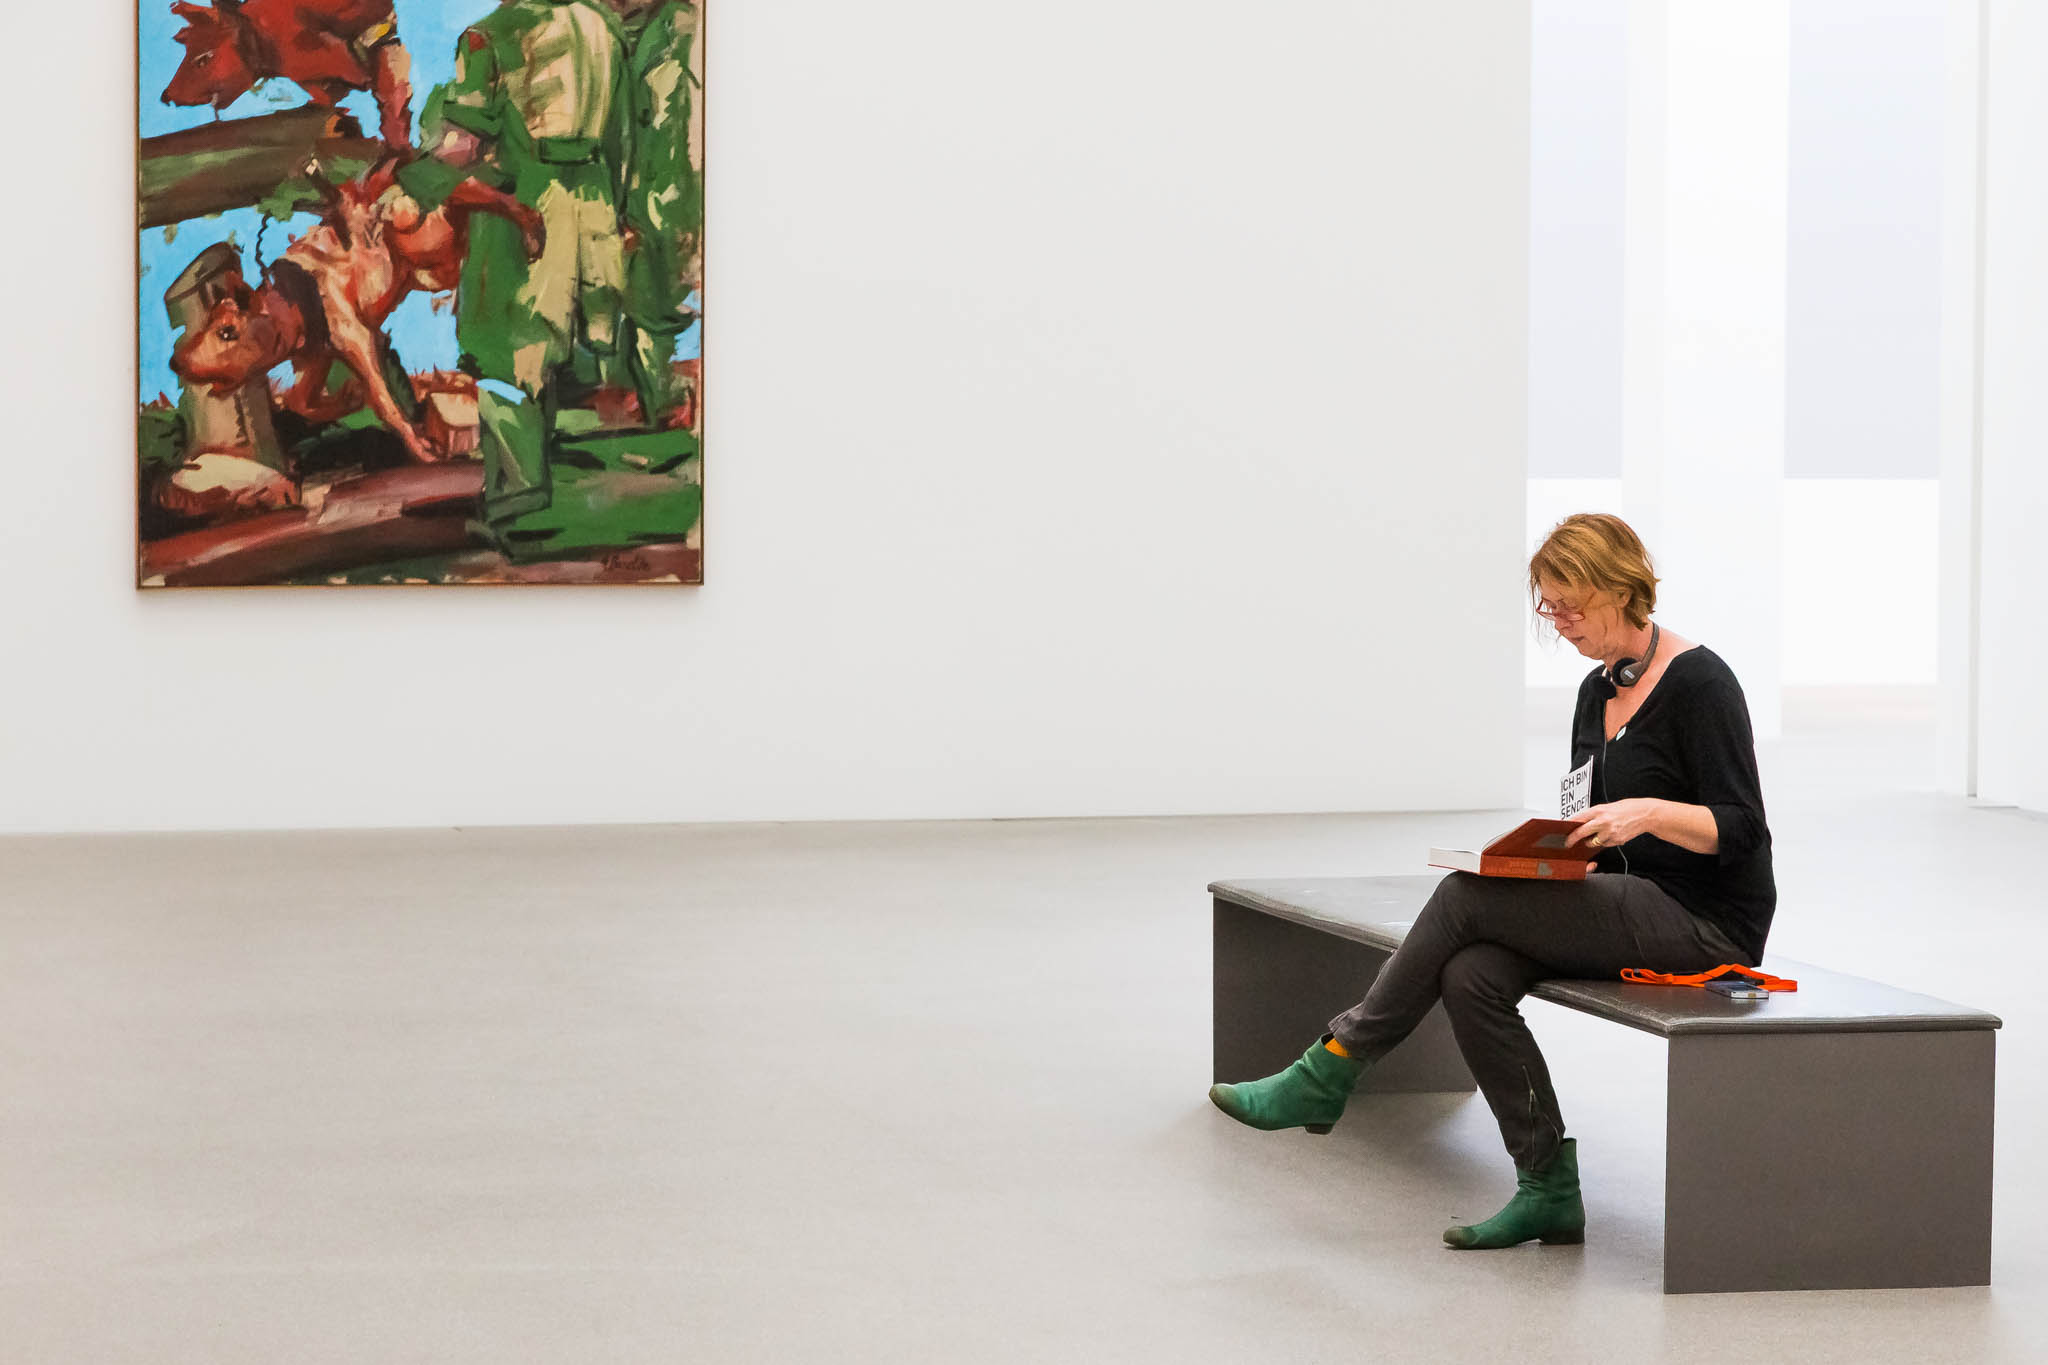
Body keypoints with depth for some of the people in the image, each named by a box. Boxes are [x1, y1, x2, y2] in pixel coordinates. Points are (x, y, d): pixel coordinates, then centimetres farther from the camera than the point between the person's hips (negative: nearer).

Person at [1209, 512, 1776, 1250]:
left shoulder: (1698, 682, -12)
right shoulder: (1597, 691, 13)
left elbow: (1740, 829, -17)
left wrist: (1648, 813, -31)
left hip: (1707, 924, -8)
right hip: (1637, 909, 8)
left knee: (1465, 899, -20)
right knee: (1470, 974, -17)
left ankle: (1329, 1074, -8)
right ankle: (1549, 1189, -14)